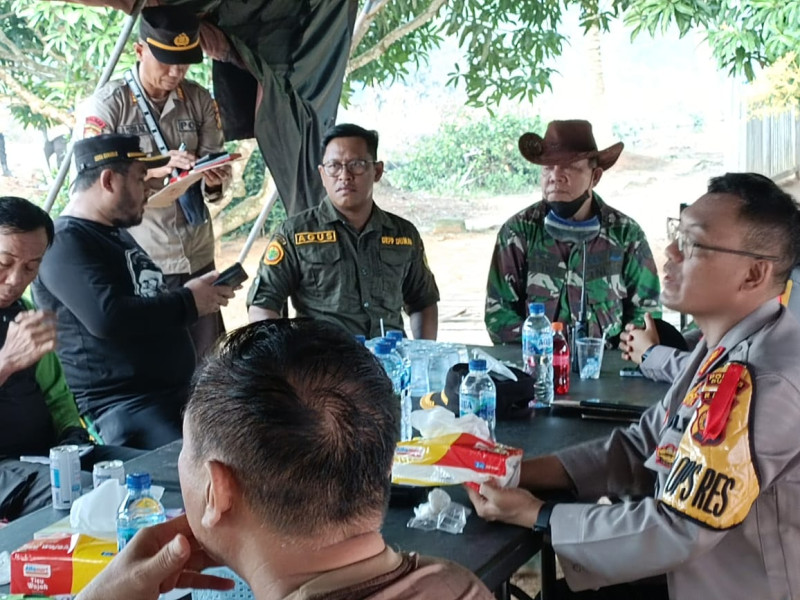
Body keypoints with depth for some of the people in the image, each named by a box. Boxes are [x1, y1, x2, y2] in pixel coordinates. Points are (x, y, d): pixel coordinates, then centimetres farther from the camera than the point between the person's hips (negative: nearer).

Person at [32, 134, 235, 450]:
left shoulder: (117, 233, 20)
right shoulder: (64, 244, -12)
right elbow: (108, 317, -26)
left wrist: (196, 292, 13)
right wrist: (188, 302, -15)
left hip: (177, 390, 10)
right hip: (117, 403, -10)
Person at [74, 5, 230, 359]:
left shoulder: (200, 100, 6)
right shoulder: (105, 105, -6)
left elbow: (216, 167, 6)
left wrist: (214, 180, -18)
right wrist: (154, 169, -25)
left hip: (198, 258, 4)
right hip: (139, 263, -4)